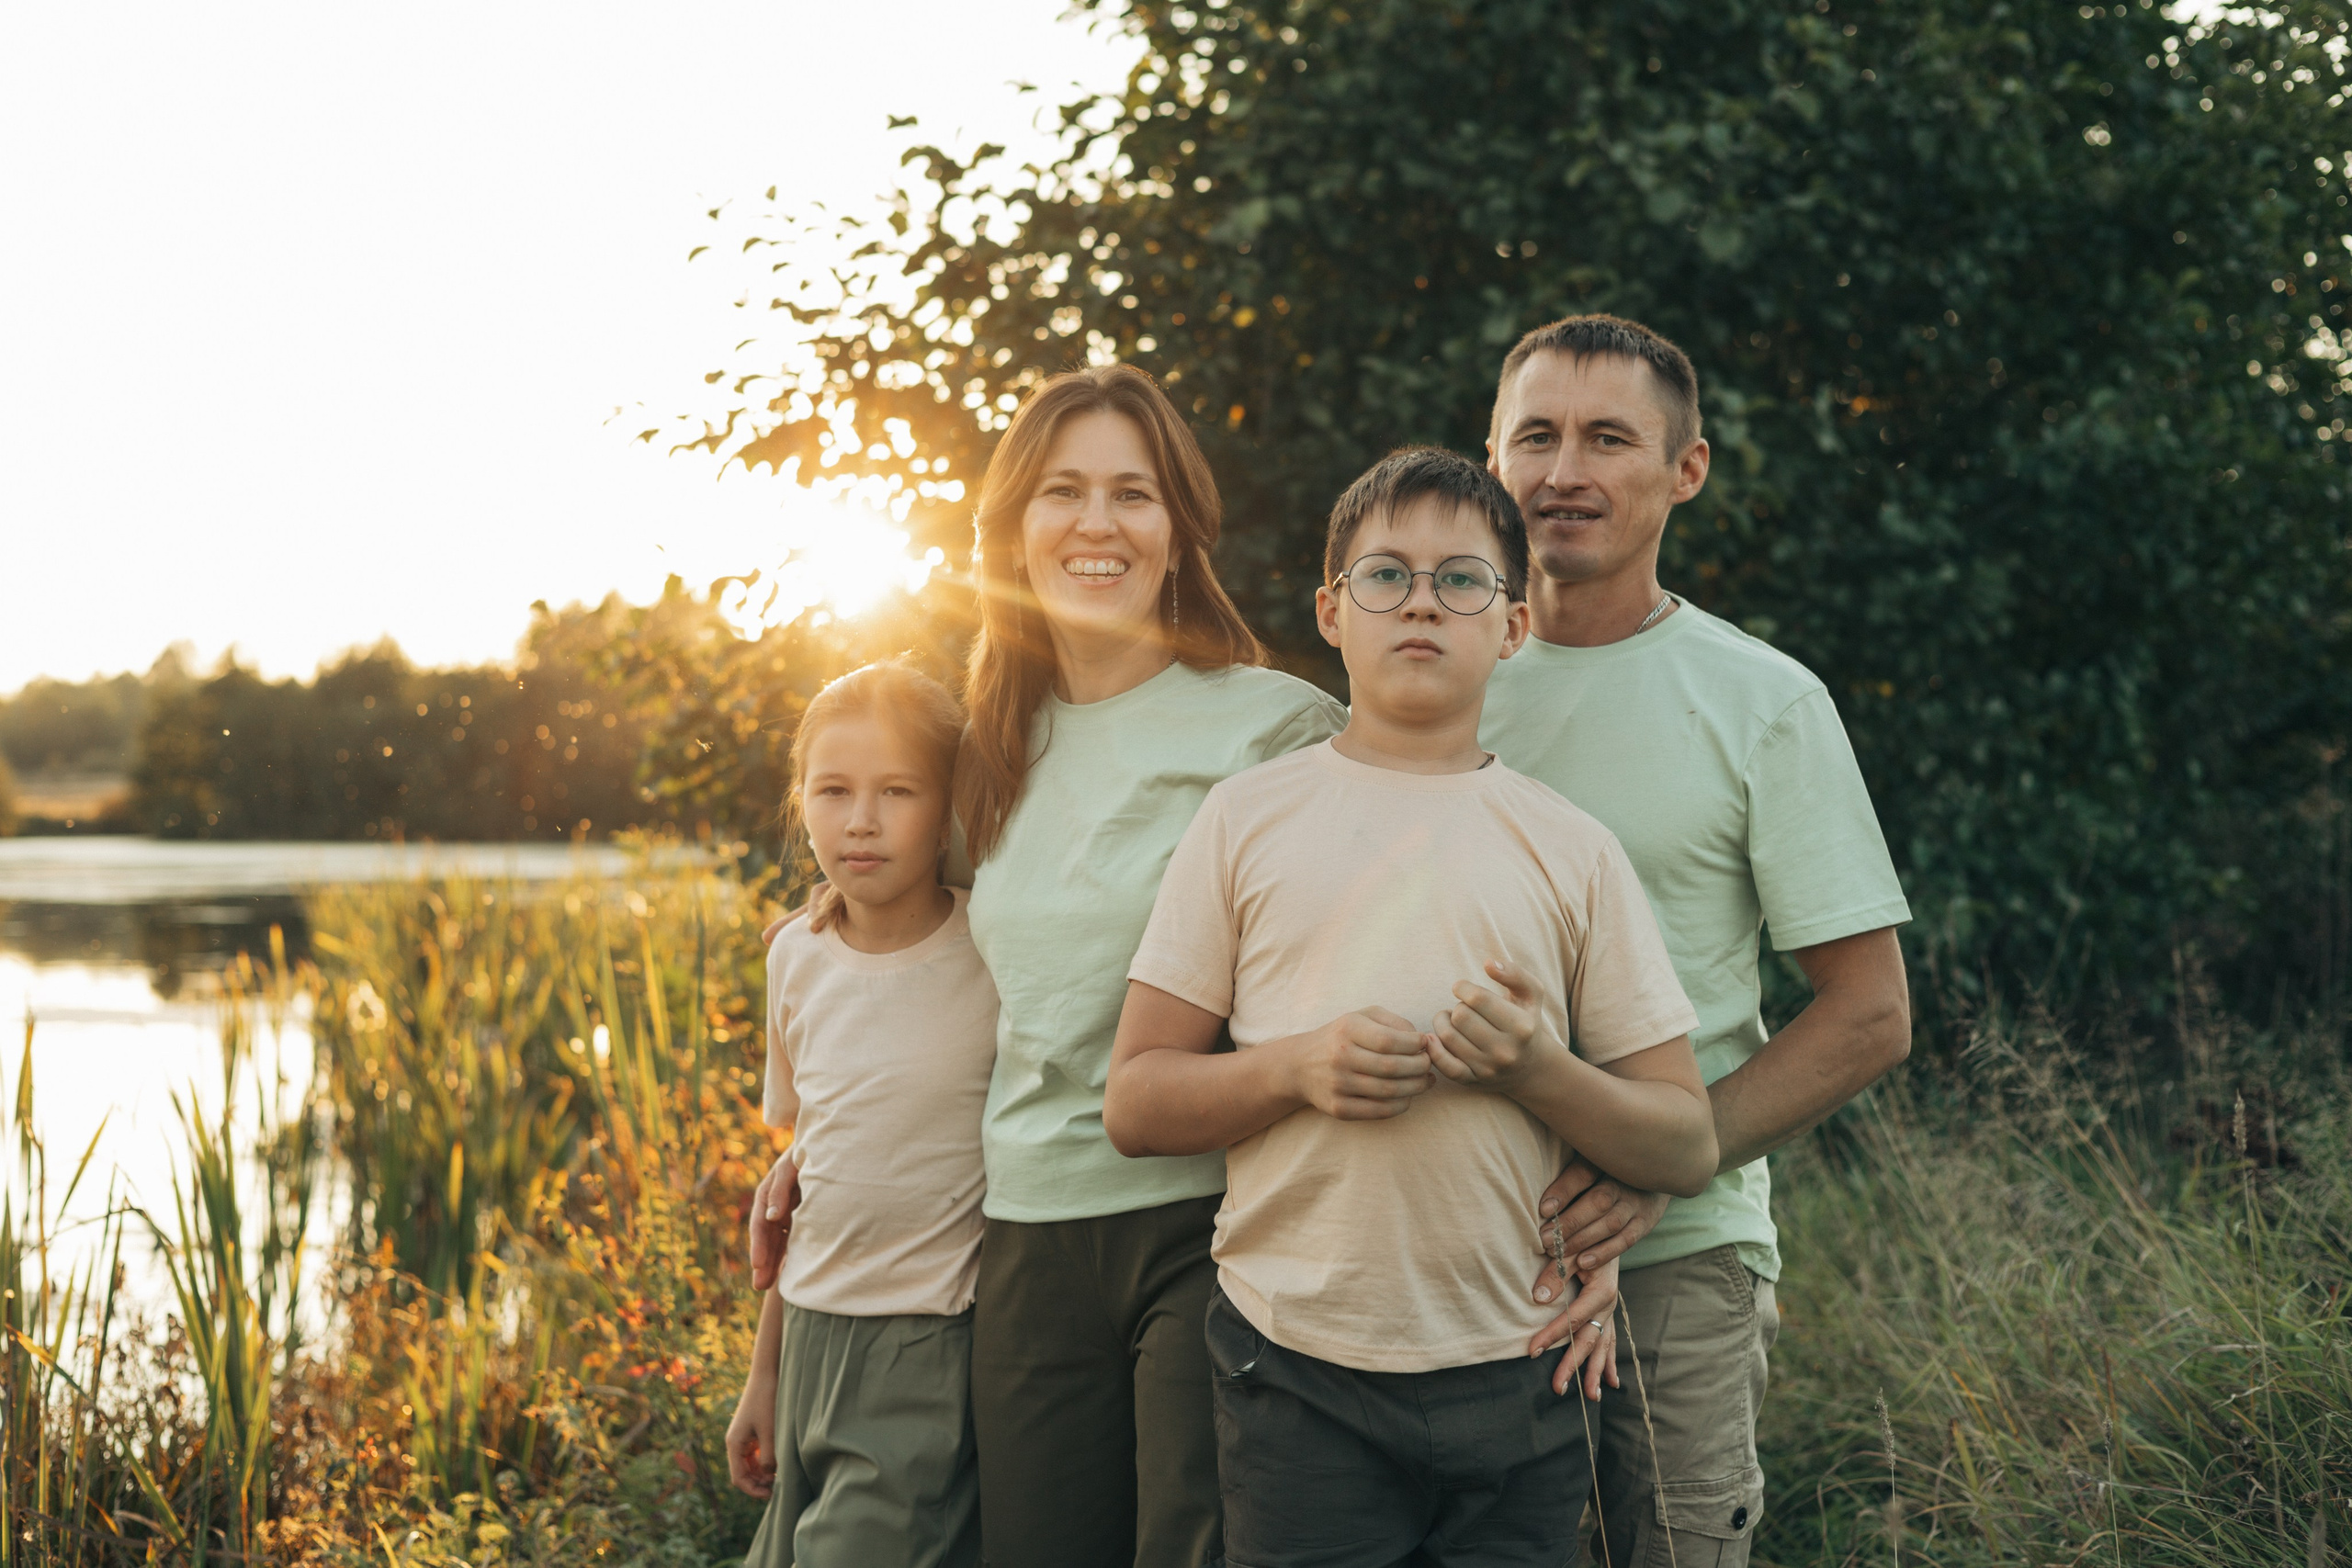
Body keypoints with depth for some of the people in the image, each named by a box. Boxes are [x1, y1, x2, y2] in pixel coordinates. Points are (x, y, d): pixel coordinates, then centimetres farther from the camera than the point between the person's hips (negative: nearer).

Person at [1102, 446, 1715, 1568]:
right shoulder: (1249, 818, 5)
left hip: (1512, 1380, 1)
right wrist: (1297, 1067, -14)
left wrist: (1536, 1071, -13)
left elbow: (1687, 1150, 5)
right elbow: (1134, 1103, 4)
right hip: (1296, 1375, -1)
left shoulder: (1570, 848, 7)